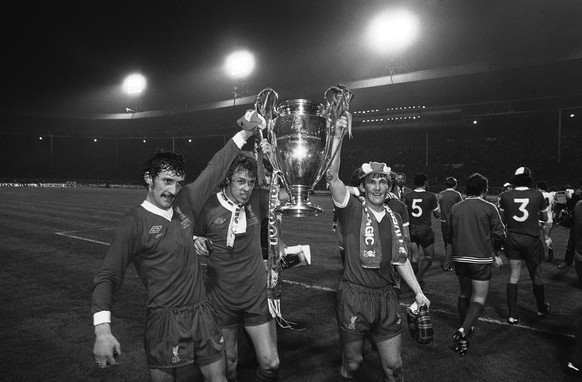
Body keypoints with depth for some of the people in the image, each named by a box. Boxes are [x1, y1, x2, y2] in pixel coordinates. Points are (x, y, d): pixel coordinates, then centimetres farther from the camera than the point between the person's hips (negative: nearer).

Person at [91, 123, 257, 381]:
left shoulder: (184, 204, 3)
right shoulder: (134, 224, -11)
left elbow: (215, 170, 8)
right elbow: (108, 277, -15)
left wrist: (244, 134, 8)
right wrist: (102, 329, -29)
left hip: (202, 313, 5)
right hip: (165, 321, -4)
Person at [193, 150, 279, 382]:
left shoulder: (257, 201, -6)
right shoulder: (209, 207, -10)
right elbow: (192, 238, 3)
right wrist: (197, 243, -19)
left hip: (257, 298, 1)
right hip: (221, 300, -1)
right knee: (227, 363, 16)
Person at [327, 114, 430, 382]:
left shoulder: (394, 217, 8)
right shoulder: (352, 211, -8)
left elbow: (401, 259, 16)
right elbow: (332, 176, -23)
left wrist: (418, 291, 13)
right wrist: (337, 137, -31)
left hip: (387, 299, 4)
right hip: (354, 297, -4)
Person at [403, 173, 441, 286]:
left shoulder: (407, 196, 0)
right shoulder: (431, 196, -7)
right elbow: (437, 215, 3)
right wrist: (437, 204, 19)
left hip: (412, 229, 3)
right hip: (425, 229, -3)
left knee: (414, 256, 12)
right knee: (429, 256, 10)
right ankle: (418, 277, -6)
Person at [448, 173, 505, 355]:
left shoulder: (455, 208, 3)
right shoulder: (489, 208, -7)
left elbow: (449, 234, 10)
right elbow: (499, 234, -5)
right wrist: (496, 253, 12)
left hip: (460, 258, 4)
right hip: (481, 258, -4)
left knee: (464, 294, 20)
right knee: (479, 298, 1)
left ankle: (465, 328, 33)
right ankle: (464, 330, -17)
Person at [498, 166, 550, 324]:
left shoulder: (505, 196, -4)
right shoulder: (537, 195, -5)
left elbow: (502, 220, 4)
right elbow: (544, 218, 6)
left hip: (512, 239, 1)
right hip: (531, 240, -1)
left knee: (514, 275, 7)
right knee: (536, 276, 16)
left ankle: (512, 314, 6)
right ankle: (542, 308, 37)